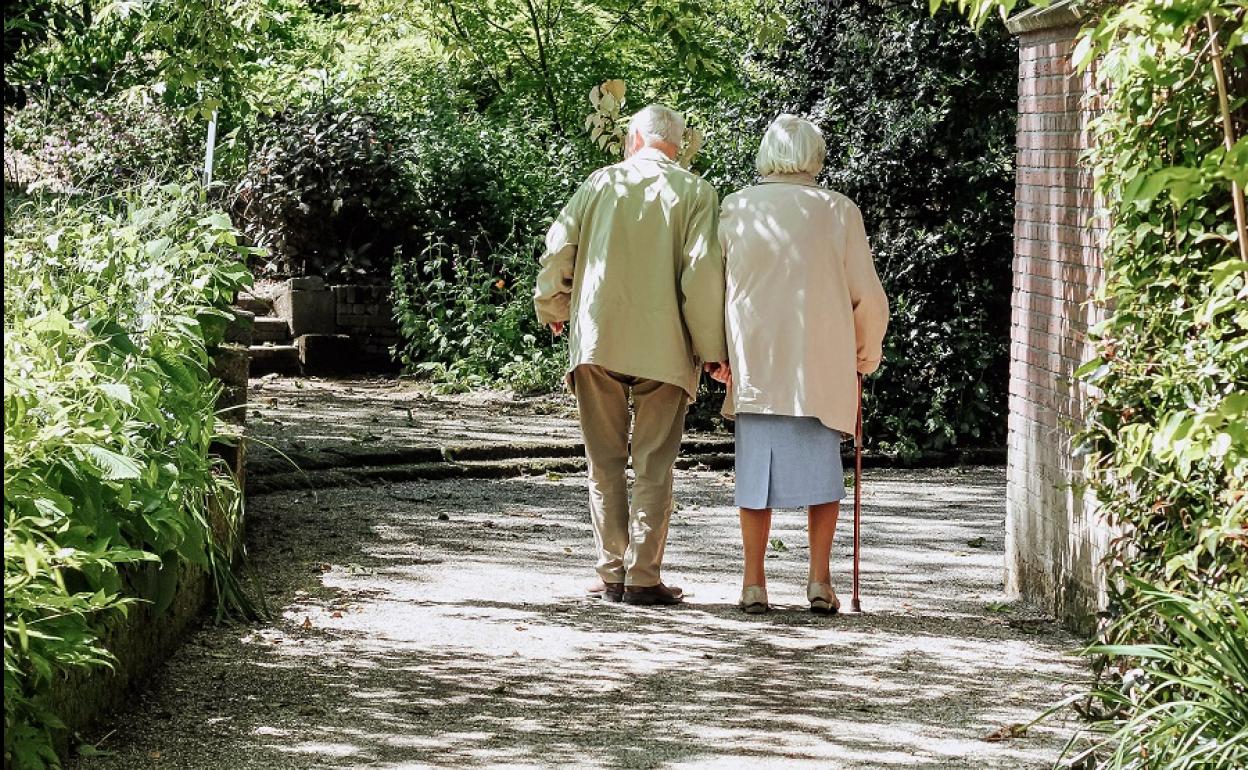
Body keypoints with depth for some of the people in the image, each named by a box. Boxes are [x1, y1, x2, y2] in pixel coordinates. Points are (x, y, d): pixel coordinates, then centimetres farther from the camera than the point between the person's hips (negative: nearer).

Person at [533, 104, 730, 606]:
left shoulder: (601, 182, 7)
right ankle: (643, 578, -1)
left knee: (606, 462, 9)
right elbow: (703, 270, -9)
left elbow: (558, 249, 4)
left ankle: (611, 574, 9)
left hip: (596, 339, 2)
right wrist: (712, 348, -5)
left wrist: (553, 310, 21)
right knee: (653, 466, 3)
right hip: (663, 346, -2)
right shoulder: (695, 192, 1)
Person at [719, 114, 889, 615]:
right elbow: (868, 296, 2)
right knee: (821, 469, 9)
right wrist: (864, 356, 17)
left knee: (756, 469, 6)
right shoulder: (839, 211, 0)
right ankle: (819, 579, 3)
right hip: (822, 367, -1)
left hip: (753, 363, 1)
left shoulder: (736, 208, 1)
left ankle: (754, 582, 4)